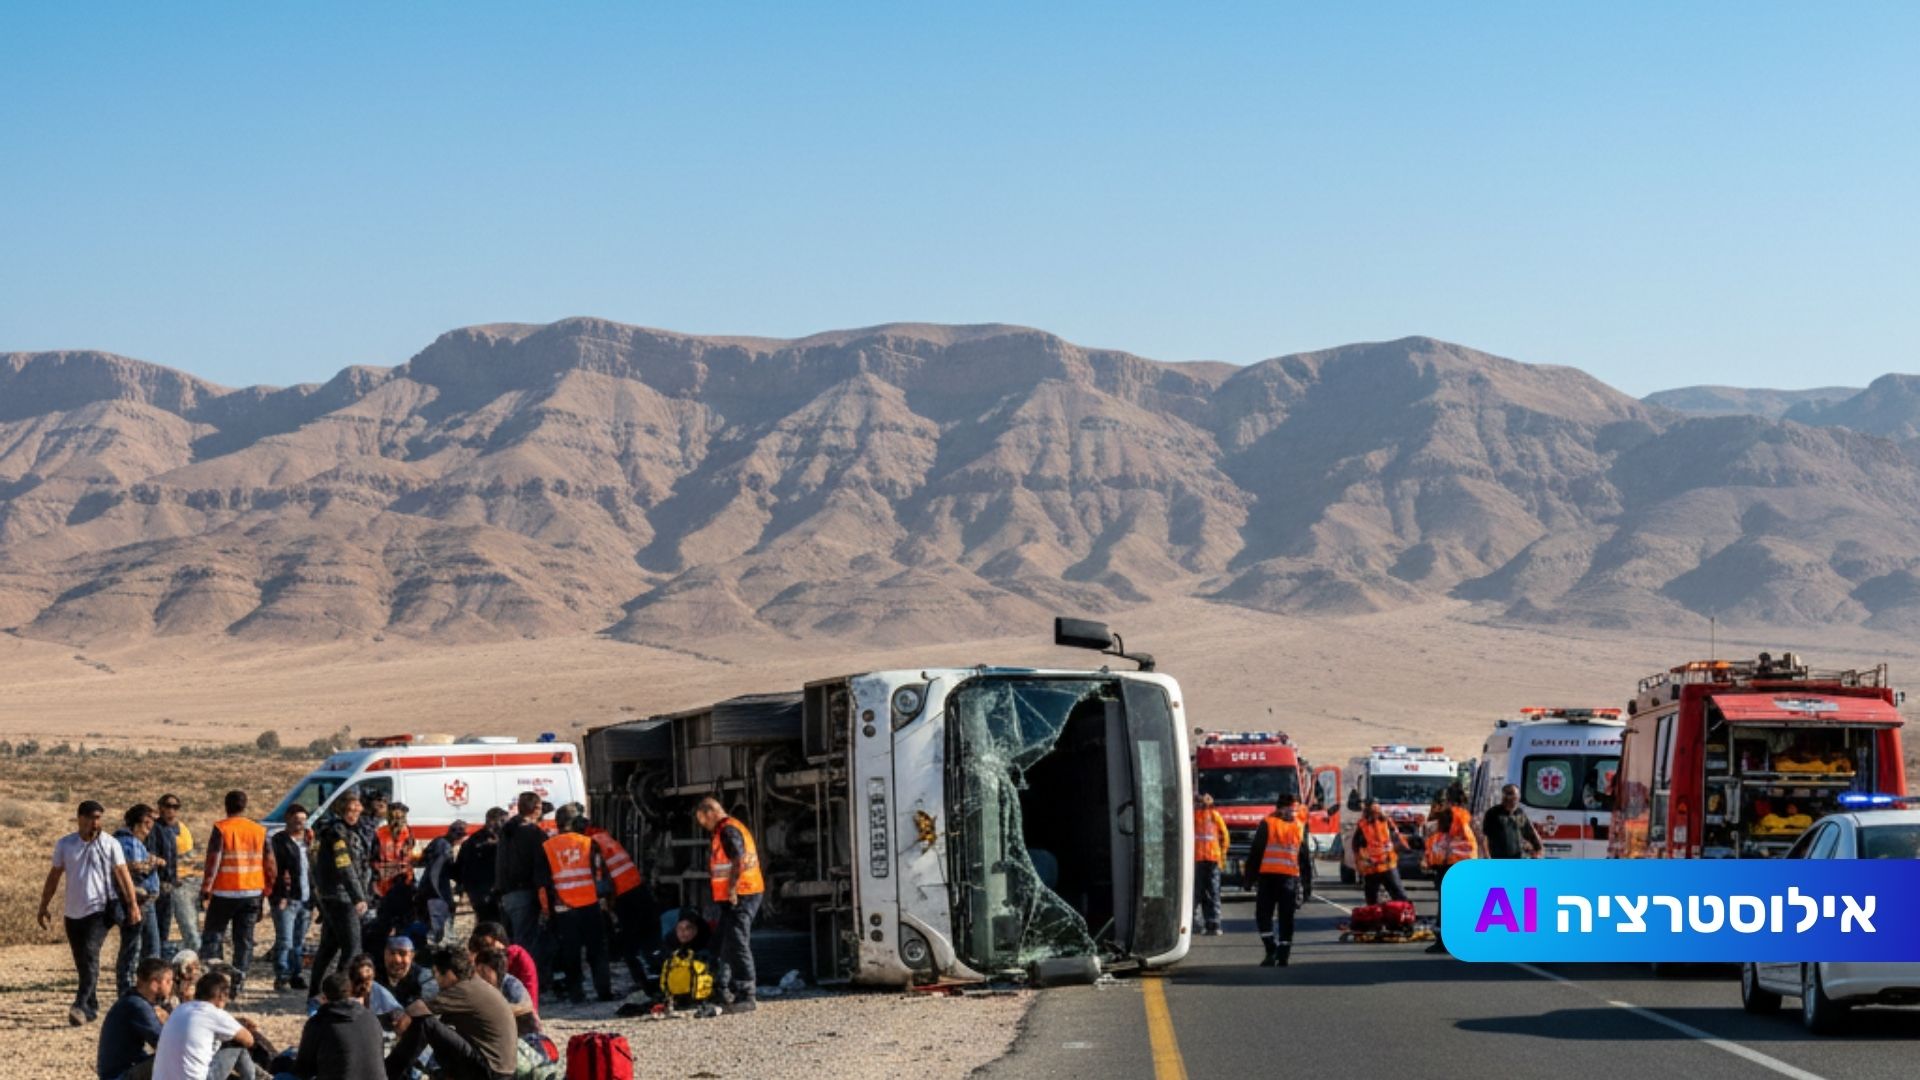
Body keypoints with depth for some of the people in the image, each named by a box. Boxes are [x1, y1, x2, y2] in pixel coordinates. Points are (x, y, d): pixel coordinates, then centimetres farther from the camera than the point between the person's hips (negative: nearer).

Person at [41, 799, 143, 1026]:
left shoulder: (109, 844, -4)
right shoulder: (65, 844, 5)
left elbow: (123, 875, -4)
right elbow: (54, 876, 11)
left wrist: (133, 904, -10)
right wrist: (44, 906, 10)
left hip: (100, 910, -4)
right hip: (73, 912, 4)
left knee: (90, 955, -19)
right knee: (81, 962, 9)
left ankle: (81, 1006, -27)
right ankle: (92, 1007, 21)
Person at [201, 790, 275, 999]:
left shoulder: (221, 829, -8)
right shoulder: (260, 830, 5)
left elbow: (213, 860, -14)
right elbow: (269, 863, 6)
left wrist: (206, 887, -8)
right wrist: (266, 889, 15)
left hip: (225, 893, -3)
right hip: (252, 892, 4)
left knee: (213, 934, 7)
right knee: (245, 939, 8)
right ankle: (238, 984, 7)